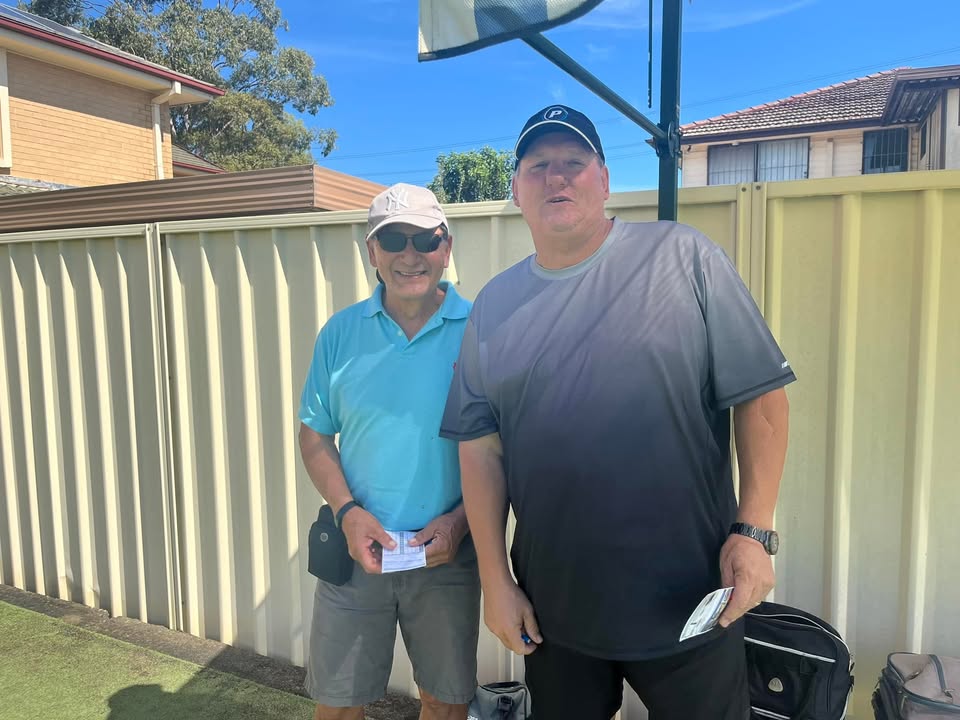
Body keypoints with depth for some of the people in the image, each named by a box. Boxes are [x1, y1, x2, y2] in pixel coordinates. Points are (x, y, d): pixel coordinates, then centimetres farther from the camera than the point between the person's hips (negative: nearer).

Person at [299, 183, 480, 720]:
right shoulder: (341, 333, 0)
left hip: (449, 551, -1)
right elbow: (315, 436, 4)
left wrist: (460, 519, -13)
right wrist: (347, 510, -9)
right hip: (356, 548, 2)